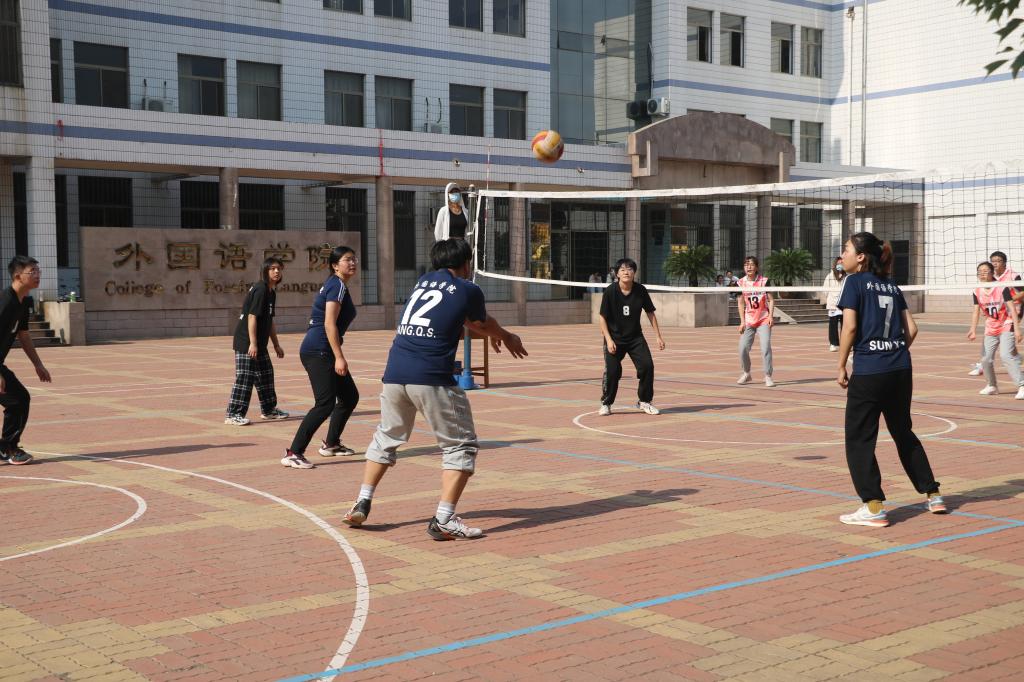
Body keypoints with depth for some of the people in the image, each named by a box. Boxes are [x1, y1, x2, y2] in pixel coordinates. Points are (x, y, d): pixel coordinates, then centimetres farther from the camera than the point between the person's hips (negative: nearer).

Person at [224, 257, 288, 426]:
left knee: (266, 374, 18)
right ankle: (233, 414, -7)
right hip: (246, 342, -10)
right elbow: (252, 317, -20)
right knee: (245, 377, -10)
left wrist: (276, 345, 24)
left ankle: (269, 410, 30)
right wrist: (252, 343, -23)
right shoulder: (260, 289, -15)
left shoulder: (271, 292, 14)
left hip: (259, 344, 10)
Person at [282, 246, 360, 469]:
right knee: (325, 404, -16)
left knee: (350, 396, 17)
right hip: (318, 351, -10)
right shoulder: (338, 286, -10)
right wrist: (339, 357, -23)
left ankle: (331, 444, 29)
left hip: (323, 352, 10)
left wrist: (338, 356, 27)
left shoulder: (334, 284, 19)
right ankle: (293, 453, -17)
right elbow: (329, 324, -19)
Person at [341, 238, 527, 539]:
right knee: (461, 446, 6)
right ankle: (443, 520, -4)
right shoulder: (468, 290, 6)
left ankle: (362, 505, 22)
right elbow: (483, 324, 27)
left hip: (394, 374, 6)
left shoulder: (423, 281, 22)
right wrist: (507, 337, 49)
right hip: (432, 379, -6)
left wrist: (498, 334, 53)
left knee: (386, 438, 25)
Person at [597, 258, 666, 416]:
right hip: (614, 338, -2)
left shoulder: (640, 290, -9)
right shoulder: (610, 291, -15)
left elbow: (650, 313, 3)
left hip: (635, 337, 2)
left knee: (647, 366, -7)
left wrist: (659, 336, 1)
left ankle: (644, 401, 12)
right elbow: (602, 317, -9)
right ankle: (606, 404, 10)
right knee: (612, 370, -10)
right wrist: (609, 340, -17)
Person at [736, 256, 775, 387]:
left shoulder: (764, 281, -4)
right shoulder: (741, 283, 1)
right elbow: (740, 303, 7)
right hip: (749, 320, 3)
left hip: (764, 320, -2)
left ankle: (768, 376, -5)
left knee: (766, 347, -13)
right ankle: (746, 374, 18)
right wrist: (742, 321, 1)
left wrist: (771, 316, -13)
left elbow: (771, 300, -2)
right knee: (743, 348, -3)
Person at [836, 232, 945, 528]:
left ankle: (874, 508, -2)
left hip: (868, 373, -7)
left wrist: (841, 367, -5)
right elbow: (911, 329, 11)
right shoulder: (892, 286, 14)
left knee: (859, 440, 2)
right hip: (901, 370, 7)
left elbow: (850, 327, -12)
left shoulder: (854, 282, -4)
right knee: (903, 433, 20)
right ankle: (933, 496, 24)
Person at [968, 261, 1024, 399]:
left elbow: (1012, 308, -18)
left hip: (1006, 327, -6)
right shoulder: (977, 292, -3)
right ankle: (992, 386, 30)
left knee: (1006, 355, -23)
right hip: (990, 329, 6)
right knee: (986, 358, 8)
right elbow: (976, 312, -2)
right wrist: (972, 330, -15)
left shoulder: (1002, 288, -16)